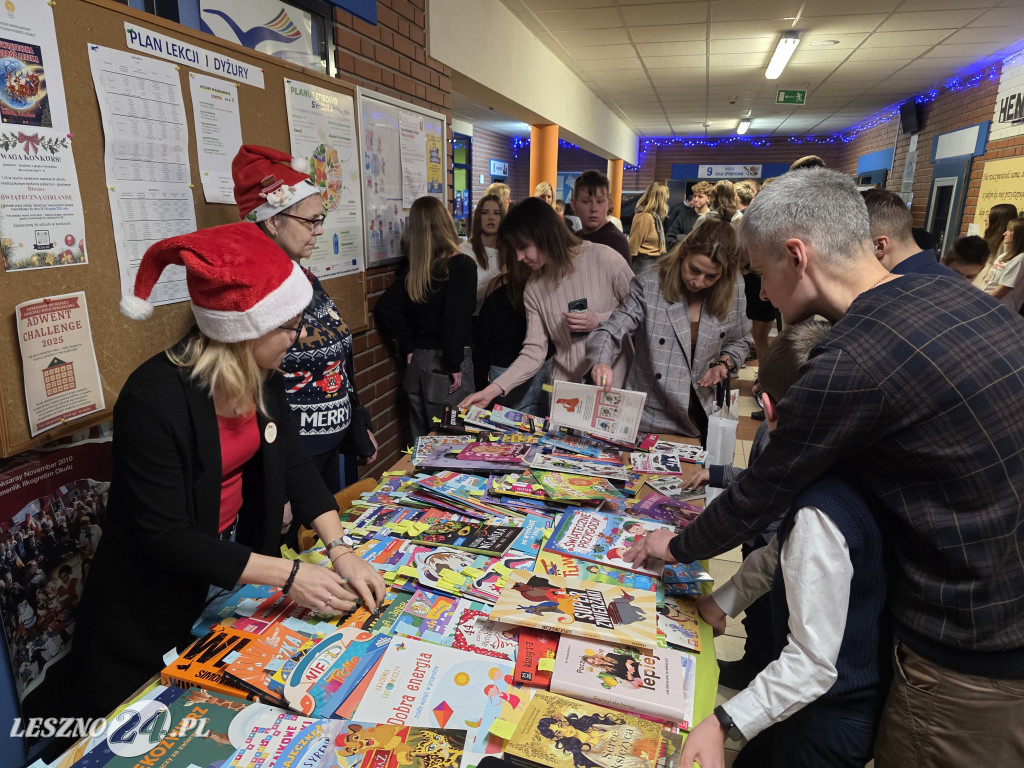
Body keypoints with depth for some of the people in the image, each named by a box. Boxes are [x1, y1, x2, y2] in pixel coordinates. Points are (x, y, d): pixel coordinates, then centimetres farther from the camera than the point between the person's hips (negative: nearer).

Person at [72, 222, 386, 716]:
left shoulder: (263, 376, -11)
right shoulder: (154, 401, -32)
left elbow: (293, 462, -5)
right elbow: (165, 537, -28)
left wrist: (339, 550, -15)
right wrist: (287, 575, -28)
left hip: (234, 556, 6)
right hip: (154, 612, -6)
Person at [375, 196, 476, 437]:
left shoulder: (411, 268, 3)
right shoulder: (462, 265, -12)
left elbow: (385, 307, 1)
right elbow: (456, 318, -22)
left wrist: (409, 346, 5)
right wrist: (454, 364, -15)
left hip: (417, 362, 6)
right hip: (443, 363, -5)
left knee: (421, 440, 17)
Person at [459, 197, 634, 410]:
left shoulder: (602, 258, -10)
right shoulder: (534, 289, 2)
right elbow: (533, 352, -1)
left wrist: (599, 320, -18)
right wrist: (491, 391, -10)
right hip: (565, 390, 3)